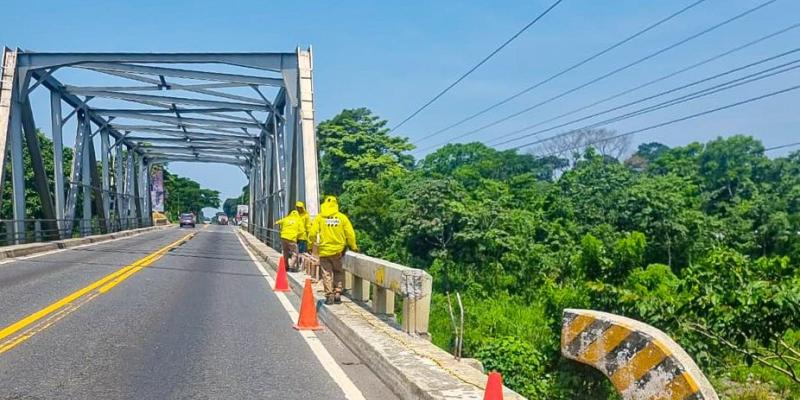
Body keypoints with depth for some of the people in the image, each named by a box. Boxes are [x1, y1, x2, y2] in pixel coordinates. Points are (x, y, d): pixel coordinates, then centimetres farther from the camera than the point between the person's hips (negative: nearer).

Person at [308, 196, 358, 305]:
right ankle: (337, 294, 12)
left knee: (327, 274, 7)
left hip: (324, 250, -1)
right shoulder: (342, 217, -2)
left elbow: (312, 233, -7)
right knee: (338, 272, 16)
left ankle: (329, 296, 4)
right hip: (338, 250, 1)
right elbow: (350, 234, -1)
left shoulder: (320, 217, -4)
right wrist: (353, 246, 13)